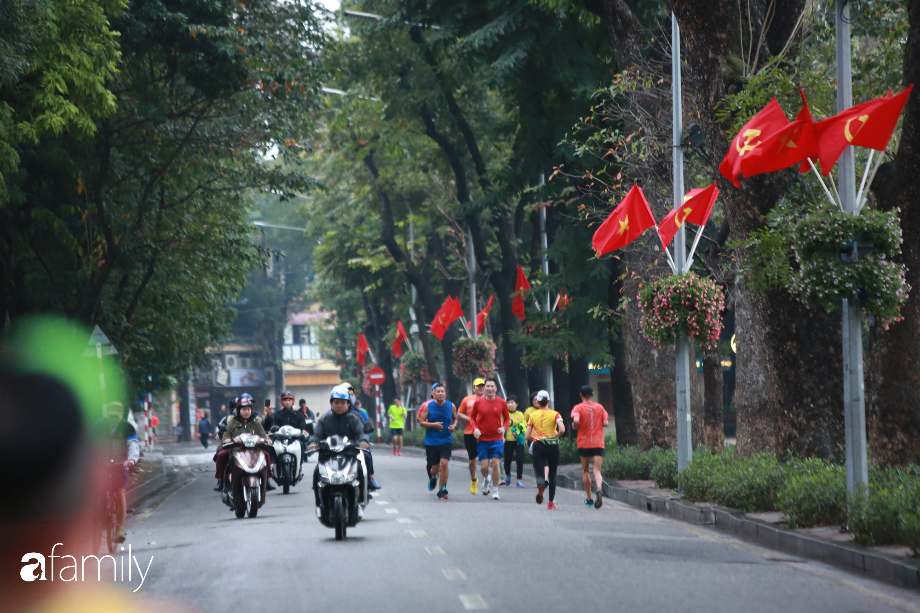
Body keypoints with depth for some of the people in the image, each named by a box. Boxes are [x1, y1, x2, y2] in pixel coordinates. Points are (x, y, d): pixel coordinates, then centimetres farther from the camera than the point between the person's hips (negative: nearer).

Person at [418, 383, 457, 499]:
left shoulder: (451, 406, 1)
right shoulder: (428, 406, -4)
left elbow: (455, 418, 16)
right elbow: (421, 422, -2)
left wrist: (454, 426, -5)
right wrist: (433, 424, -17)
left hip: (446, 440, 0)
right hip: (431, 441, 0)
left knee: (444, 464, -15)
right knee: (435, 468, 4)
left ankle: (442, 490, 0)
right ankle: (433, 476, 43)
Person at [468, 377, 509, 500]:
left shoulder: (502, 403, 0)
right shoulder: (478, 402, -1)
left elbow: (507, 419, 11)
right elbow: (472, 417, 11)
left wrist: (504, 427, -9)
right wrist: (475, 428, -7)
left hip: (497, 439, 0)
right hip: (482, 439, 1)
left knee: (496, 463, -9)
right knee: (484, 466, -1)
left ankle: (495, 490, 5)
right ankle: (486, 479, 35)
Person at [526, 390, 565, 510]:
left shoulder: (533, 415, 5)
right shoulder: (555, 414, 1)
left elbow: (527, 436, 2)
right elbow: (562, 429, -16)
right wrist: (556, 436, 3)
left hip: (538, 445, 0)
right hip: (553, 446, 0)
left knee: (539, 472, -5)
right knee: (552, 474, 14)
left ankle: (540, 485, -42)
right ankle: (551, 502, 13)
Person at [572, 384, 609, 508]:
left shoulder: (578, 408, -2)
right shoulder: (599, 407, 6)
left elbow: (576, 420, -20)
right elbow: (605, 423, 0)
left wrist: (575, 426, 1)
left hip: (584, 443, -1)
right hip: (598, 443, 1)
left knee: (585, 470, 14)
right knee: (597, 470, -5)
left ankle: (589, 499, 18)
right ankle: (599, 488, -37)